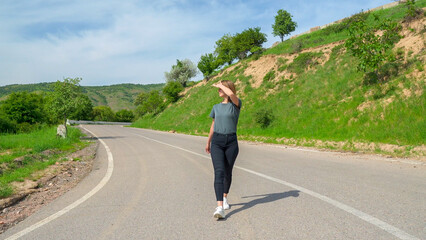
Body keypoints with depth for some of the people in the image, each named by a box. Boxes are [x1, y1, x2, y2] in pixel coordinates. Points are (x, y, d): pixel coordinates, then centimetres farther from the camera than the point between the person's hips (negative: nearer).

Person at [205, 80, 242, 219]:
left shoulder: (236, 104, -1)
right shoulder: (216, 107, 13)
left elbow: (231, 94, -25)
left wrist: (220, 85, -7)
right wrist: (208, 143, 29)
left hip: (231, 142, -2)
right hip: (217, 142, 2)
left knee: (228, 172, 11)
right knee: (219, 172, -14)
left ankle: (225, 198, 36)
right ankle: (219, 207, -21)